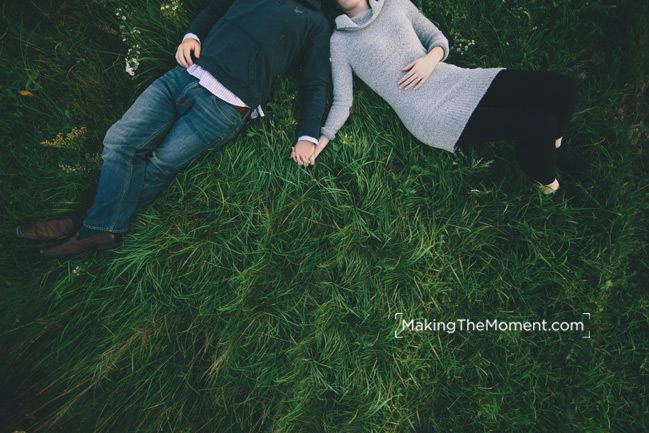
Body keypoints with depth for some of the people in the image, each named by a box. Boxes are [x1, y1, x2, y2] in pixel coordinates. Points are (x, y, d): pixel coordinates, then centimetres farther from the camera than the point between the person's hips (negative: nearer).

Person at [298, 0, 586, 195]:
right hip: (431, 116, -5)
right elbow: (343, 102, 0)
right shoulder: (339, 41, 6)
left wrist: (432, 57, -5)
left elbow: (439, 39, 19)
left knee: (562, 89, -8)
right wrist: (318, 143, -11)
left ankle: (552, 148, 25)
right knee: (539, 122, -21)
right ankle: (547, 186, 11)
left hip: (457, 81, 6)